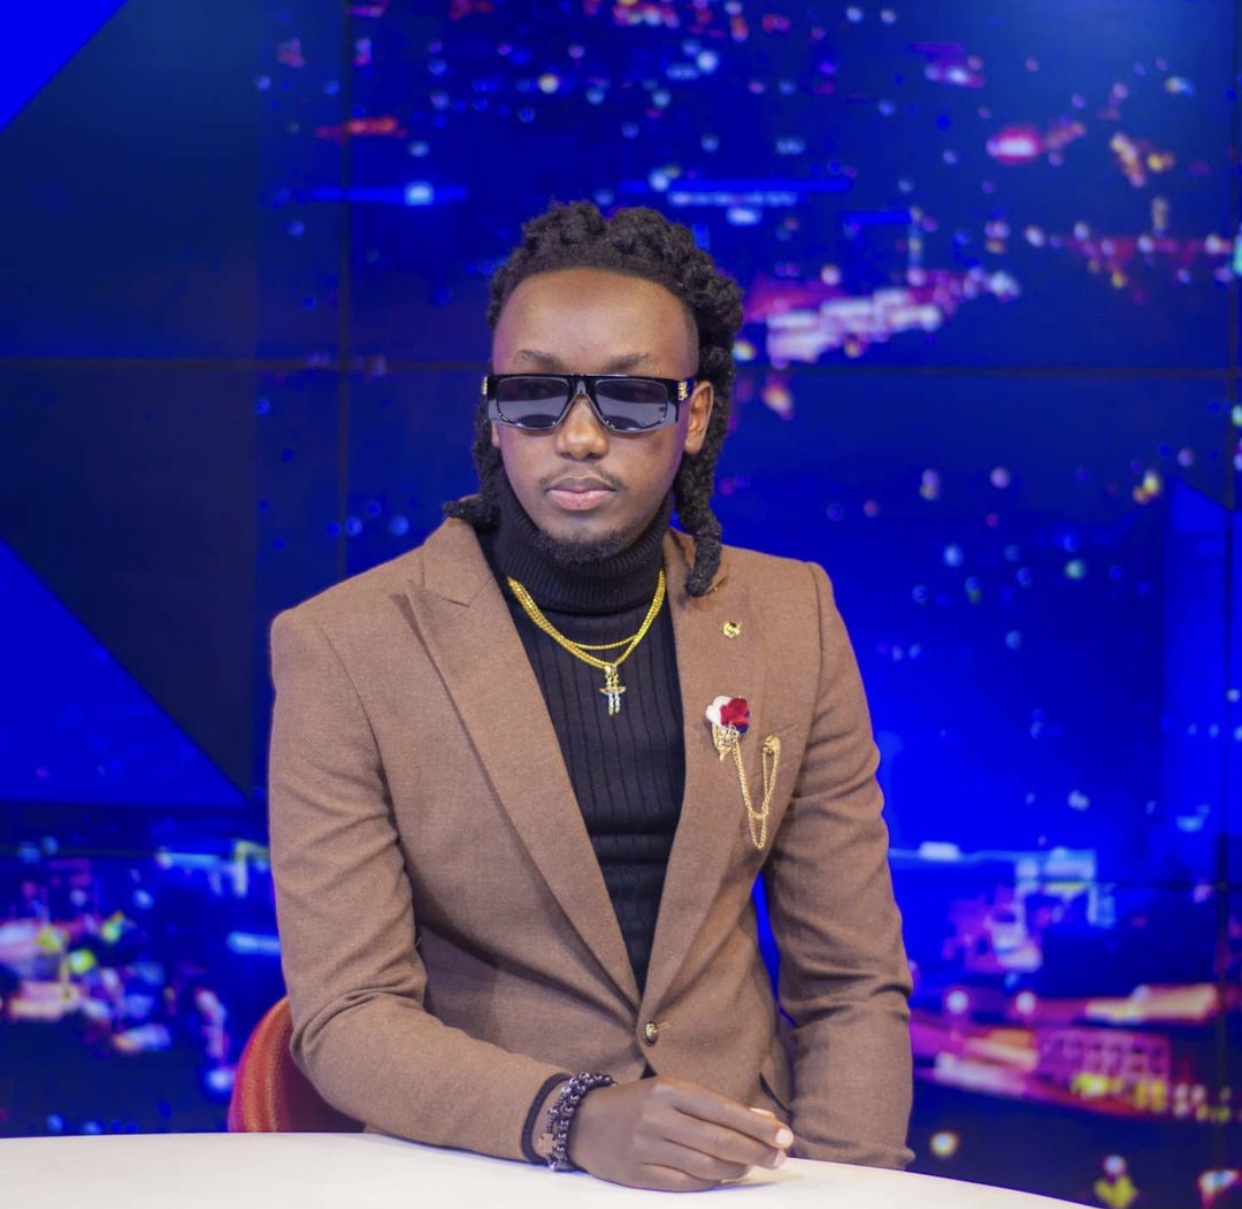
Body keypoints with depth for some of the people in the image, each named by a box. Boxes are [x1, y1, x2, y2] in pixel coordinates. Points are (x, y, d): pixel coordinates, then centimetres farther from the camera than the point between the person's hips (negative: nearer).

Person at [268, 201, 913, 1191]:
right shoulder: (342, 648, -4)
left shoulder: (790, 620, 5)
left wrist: (838, 1187, -9)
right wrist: (572, 1120, -22)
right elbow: (346, 1016, -7)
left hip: (737, 1161, 3)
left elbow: (853, 982, 7)